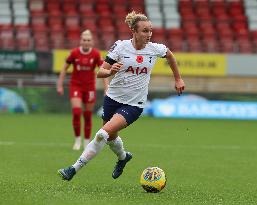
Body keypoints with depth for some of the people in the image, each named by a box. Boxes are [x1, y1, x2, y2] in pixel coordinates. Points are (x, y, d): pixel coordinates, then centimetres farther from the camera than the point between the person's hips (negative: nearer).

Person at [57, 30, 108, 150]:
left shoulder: (96, 54, -8)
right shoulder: (74, 53, -8)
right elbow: (65, 68, 2)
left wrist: (106, 89, -10)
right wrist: (60, 85, 1)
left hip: (89, 87, 1)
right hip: (76, 86, -1)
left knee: (88, 115, 5)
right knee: (76, 112, -17)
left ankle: (87, 142, 19)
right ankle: (77, 139, 0)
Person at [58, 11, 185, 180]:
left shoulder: (154, 49, -6)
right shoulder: (121, 46, -9)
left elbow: (170, 55, 19)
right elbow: (100, 72, -11)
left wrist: (178, 79, 23)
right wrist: (110, 71, -33)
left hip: (134, 104, -2)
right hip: (113, 98, 2)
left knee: (103, 133, -20)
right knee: (111, 137, 19)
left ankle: (75, 168, -13)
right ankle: (123, 157, 54)